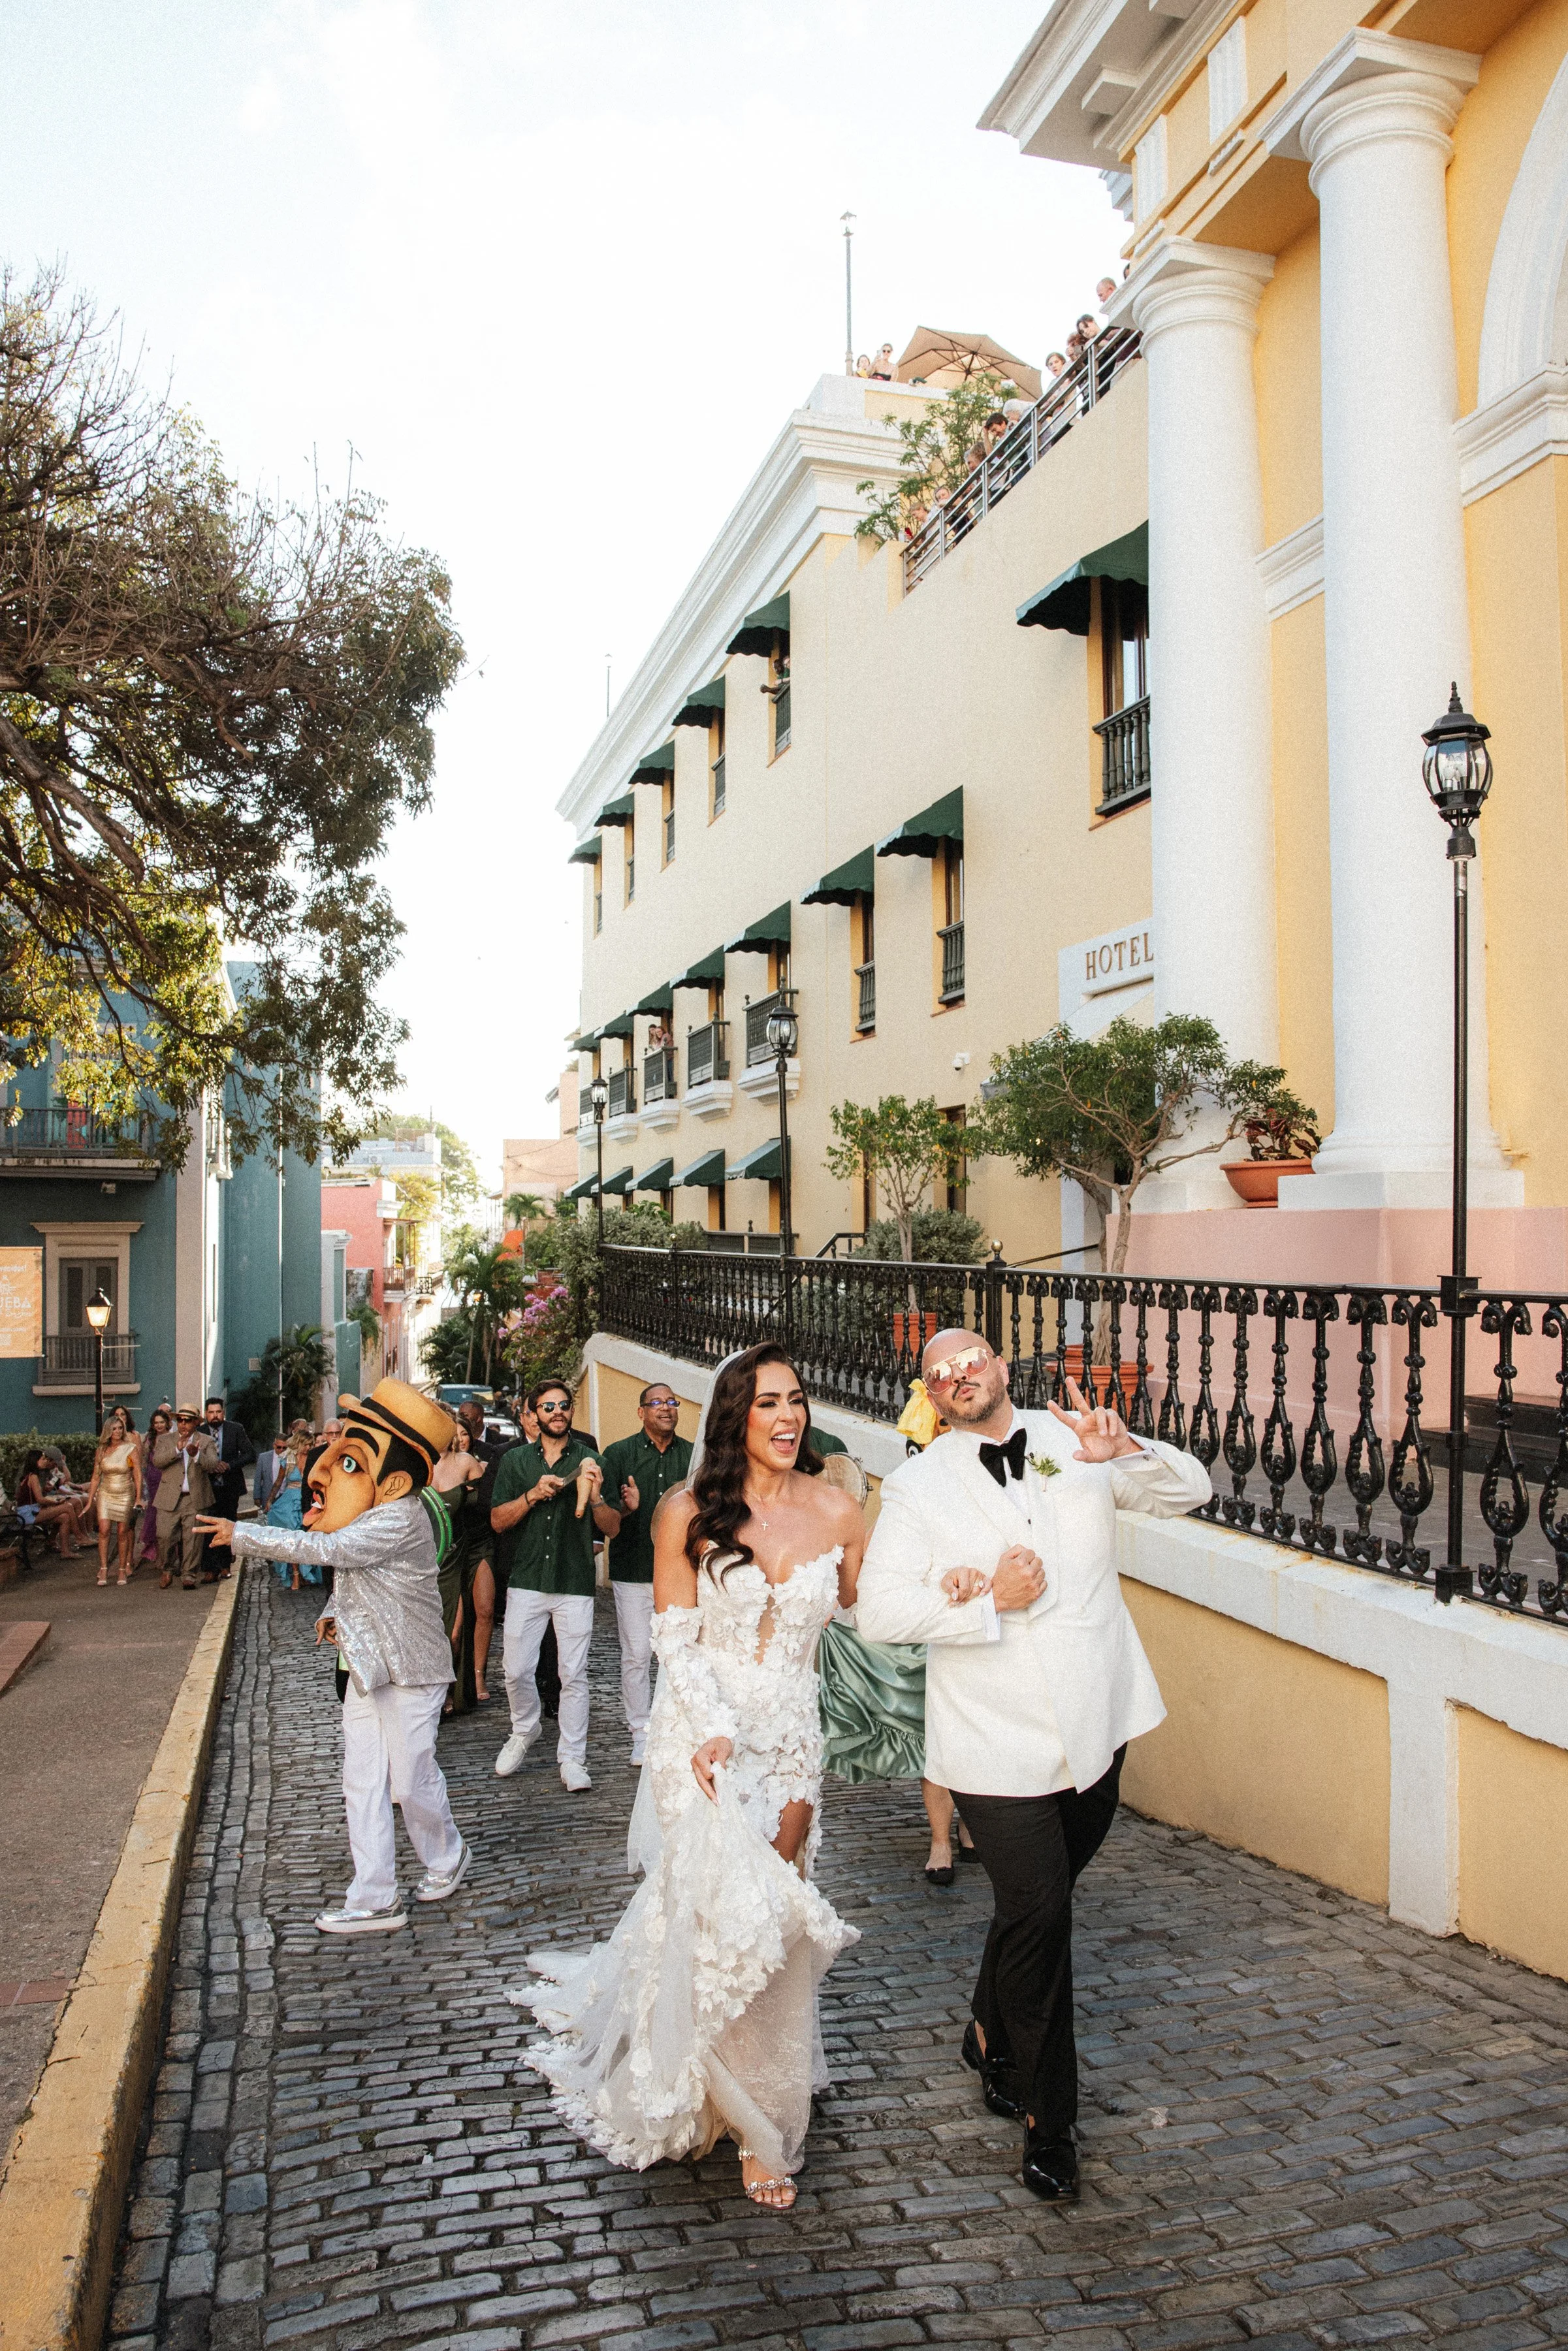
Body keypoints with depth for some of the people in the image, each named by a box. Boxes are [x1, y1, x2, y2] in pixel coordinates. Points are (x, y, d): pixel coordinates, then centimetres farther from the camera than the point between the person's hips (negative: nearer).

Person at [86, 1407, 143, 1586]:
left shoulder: (131, 1449, -3)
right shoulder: (102, 1451, 5)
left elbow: (138, 1475, -7)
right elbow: (96, 1477, 9)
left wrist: (139, 1498, -15)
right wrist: (90, 1501, 7)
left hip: (126, 1494, -2)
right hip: (106, 1494, 2)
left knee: (123, 1532, 1)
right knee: (104, 1529, -14)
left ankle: (124, 1569, 11)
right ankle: (103, 1569, -11)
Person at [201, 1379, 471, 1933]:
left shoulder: (399, 1520, -26)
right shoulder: (371, 1518, 4)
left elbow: (327, 1549, -32)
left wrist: (244, 1536, -25)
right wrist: (334, 1613, 0)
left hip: (409, 1671, -9)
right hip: (368, 1669, 9)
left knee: (411, 1779, 4)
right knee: (363, 1784, 8)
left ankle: (446, 1859, 31)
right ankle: (373, 1900, 15)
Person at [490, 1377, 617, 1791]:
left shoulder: (589, 1460, 5)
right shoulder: (515, 1460, 9)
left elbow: (612, 1528, 4)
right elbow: (498, 1520, 3)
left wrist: (595, 1498, -16)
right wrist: (534, 1495, -12)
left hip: (575, 1585, -1)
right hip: (526, 1582, 1)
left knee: (574, 1675, 1)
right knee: (516, 1669, 3)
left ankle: (572, 1758, 12)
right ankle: (525, 1730, 30)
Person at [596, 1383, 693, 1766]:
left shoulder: (693, 1456, 9)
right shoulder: (618, 1454, 2)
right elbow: (605, 1516, -2)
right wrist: (627, 1508, -23)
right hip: (634, 1572, -1)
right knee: (636, 1656, 1)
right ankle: (641, 1737, 11)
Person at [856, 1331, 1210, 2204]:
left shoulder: (1073, 1441, 0)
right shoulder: (918, 1486, -7)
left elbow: (1190, 1489, -1)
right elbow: (879, 1609, -13)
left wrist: (1126, 1451, -21)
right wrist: (989, 1602, -22)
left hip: (1096, 1727, 4)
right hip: (1000, 1743, -3)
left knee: (1039, 1900, 20)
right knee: (1039, 1913, -4)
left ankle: (993, 2040, 46)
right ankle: (1048, 2118, 17)